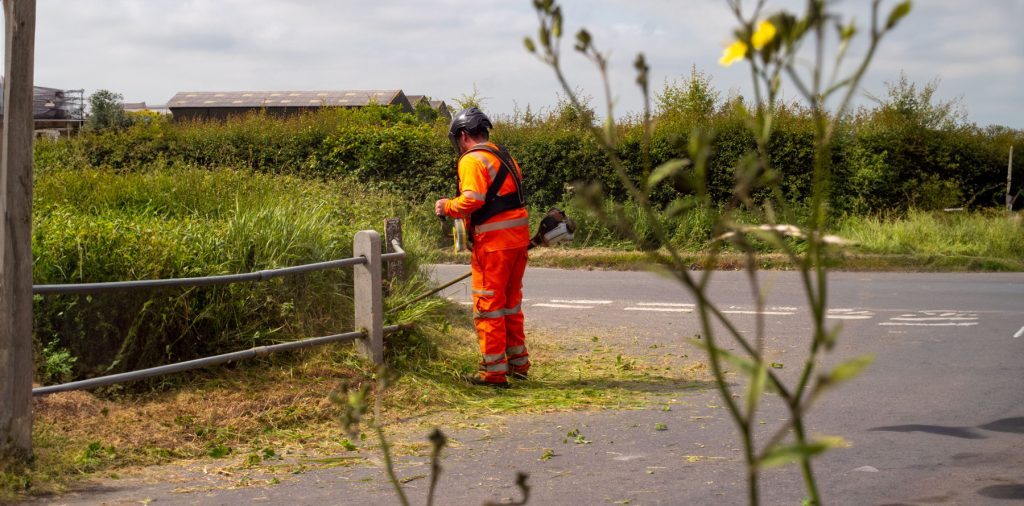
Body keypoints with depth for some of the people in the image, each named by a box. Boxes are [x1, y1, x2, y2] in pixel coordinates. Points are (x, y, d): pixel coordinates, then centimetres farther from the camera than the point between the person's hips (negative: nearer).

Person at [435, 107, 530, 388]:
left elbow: (472, 199, -22)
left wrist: (447, 207, -5)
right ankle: (518, 363, 27)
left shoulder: (472, 160, -10)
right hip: (519, 236, 9)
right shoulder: (504, 156, 17)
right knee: (511, 302, 19)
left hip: (494, 240, -9)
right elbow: (511, 195, 15)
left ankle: (493, 371, 0)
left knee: (488, 305, -2)